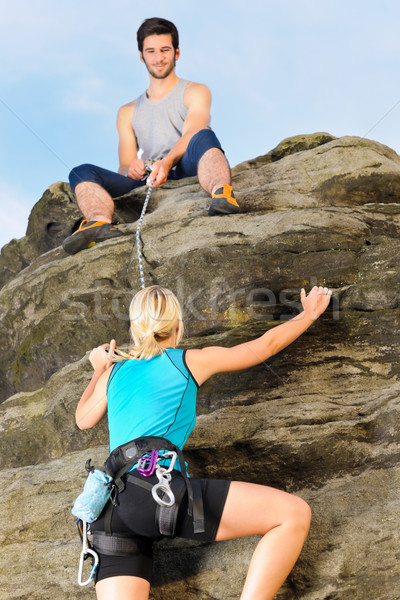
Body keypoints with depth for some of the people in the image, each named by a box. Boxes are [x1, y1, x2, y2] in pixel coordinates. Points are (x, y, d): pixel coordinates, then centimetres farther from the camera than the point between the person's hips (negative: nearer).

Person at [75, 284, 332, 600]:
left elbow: (83, 419, 42)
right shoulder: (191, 361, 12)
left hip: (108, 508, 6)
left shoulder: (114, 372, 24)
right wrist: (309, 313, 39)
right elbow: (265, 346, 23)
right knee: (294, 513, -5)